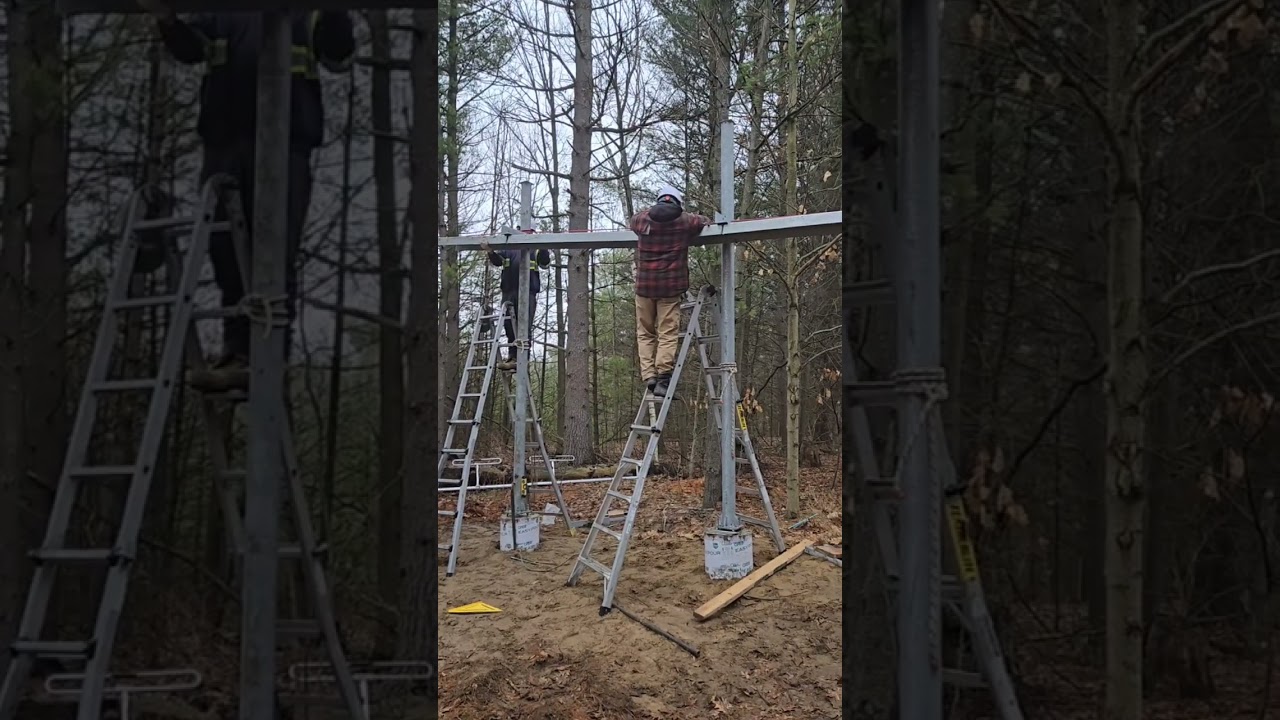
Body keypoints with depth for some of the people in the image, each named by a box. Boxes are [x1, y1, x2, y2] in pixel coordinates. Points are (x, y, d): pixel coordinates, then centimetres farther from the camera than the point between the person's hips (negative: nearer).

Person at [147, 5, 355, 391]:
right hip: (224, 146, 4)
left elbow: (339, 57, 0)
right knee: (227, 254, 5)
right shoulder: (220, 15, 20)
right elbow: (191, 48, 4)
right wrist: (168, 21, -17)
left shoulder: (305, 16, 13)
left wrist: (336, 14, -16)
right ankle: (237, 354, 11)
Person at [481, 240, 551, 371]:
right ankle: (512, 357, 12)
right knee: (509, 326, 5)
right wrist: (491, 252, -19)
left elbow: (545, 262, -2)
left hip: (528, 293, -3)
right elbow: (497, 261, 3)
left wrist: (543, 249, -21)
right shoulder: (508, 249, 18)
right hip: (508, 293, 3)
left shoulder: (535, 249, 13)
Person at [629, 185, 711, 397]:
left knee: (645, 333, 10)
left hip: (644, 285, 2)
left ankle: (649, 376, -1)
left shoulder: (641, 219, 8)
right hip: (670, 285, -2)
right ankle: (663, 378, -13)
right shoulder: (685, 221, 2)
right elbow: (704, 222, 19)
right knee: (668, 334, -3)